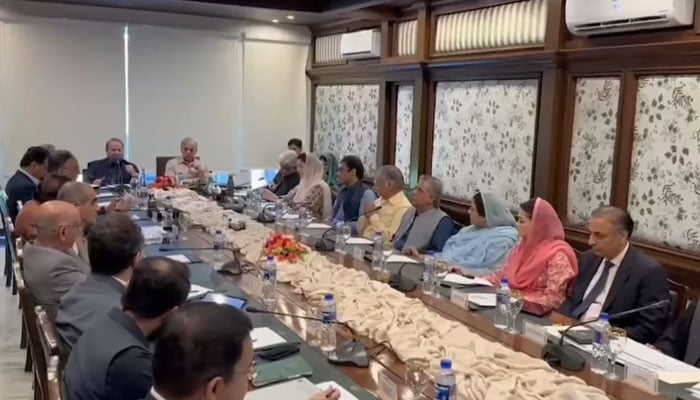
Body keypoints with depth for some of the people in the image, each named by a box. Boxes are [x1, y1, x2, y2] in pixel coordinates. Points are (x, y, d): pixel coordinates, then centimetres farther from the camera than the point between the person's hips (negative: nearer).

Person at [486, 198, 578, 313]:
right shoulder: (523, 246, 10)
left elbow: (553, 299, -16)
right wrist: (492, 279, -1)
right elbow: (505, 274, 18)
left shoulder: (557, 256, -13)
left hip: (536, 314, -7)